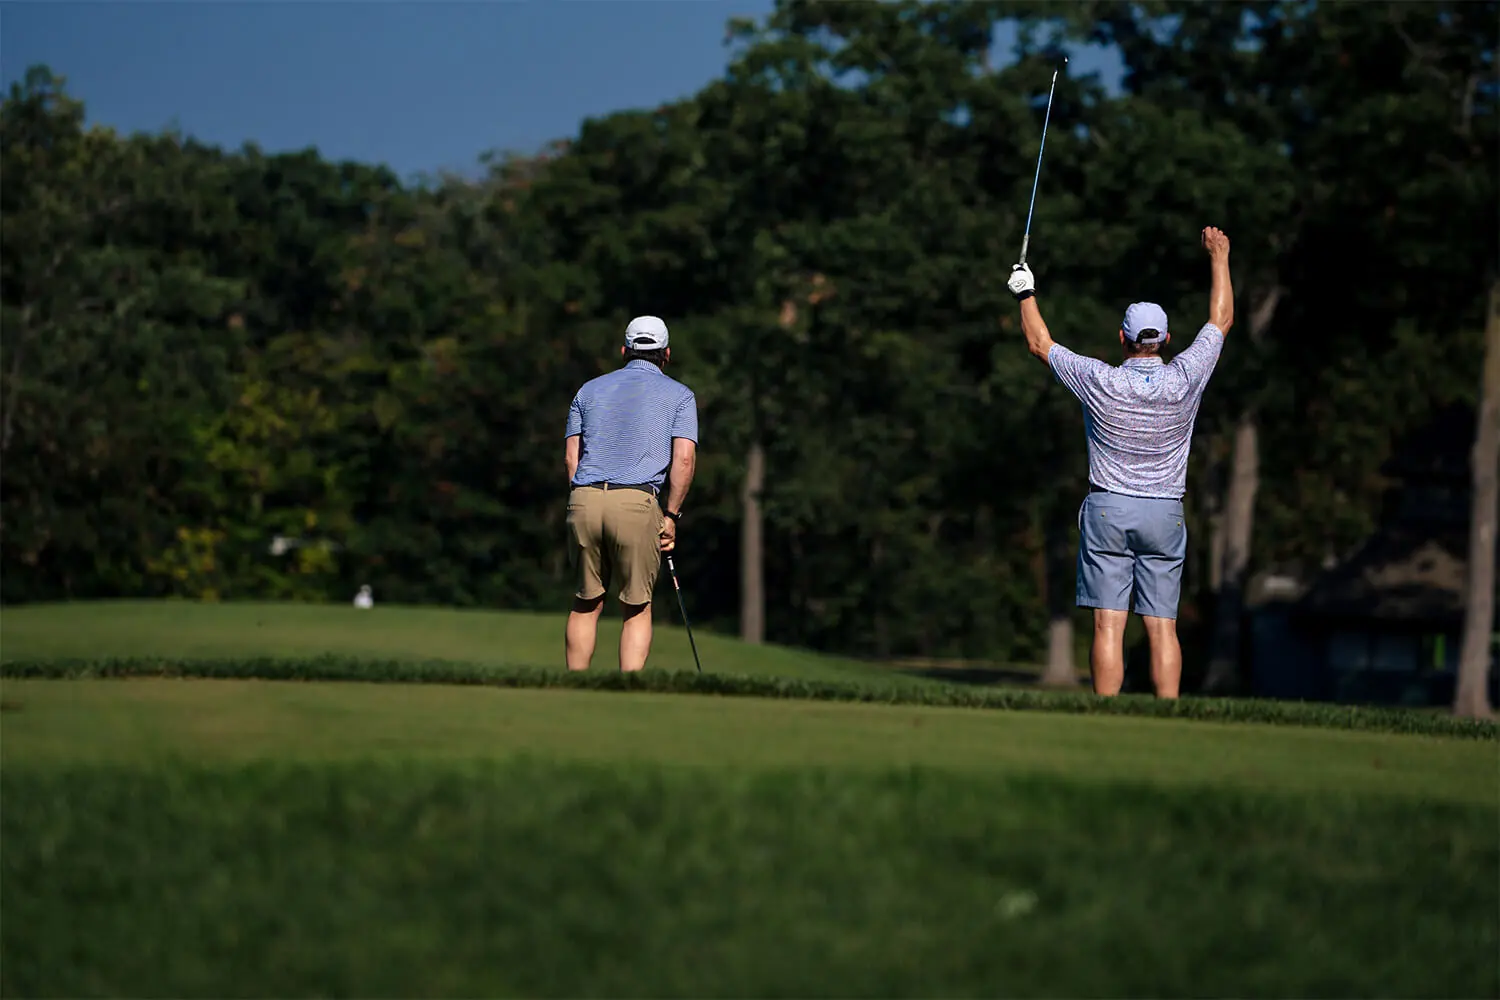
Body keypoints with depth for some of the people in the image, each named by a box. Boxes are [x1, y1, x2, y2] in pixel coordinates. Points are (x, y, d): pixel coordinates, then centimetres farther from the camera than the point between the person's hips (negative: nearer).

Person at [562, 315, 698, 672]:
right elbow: (684, 458, -3)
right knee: (637, 609, 7)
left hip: (585, 499, 3)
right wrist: (671, 516, 3)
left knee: (585, 604, 14)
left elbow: (571, 455, 12)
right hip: (638, 502, -3)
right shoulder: (679, 395, 10)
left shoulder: (590, 390, 20)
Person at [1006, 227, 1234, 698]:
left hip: (1107, 509, -2)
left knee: (1108, 624, -5)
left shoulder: (1101, 382, -9)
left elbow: (1039, 344, 6)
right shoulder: (1185, 379, -5)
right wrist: (1219, 258, 23)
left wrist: (1026, 294, 22)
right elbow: (1221, 321, 11)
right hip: (1165, 515, 2)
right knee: (1162, 626, 0)